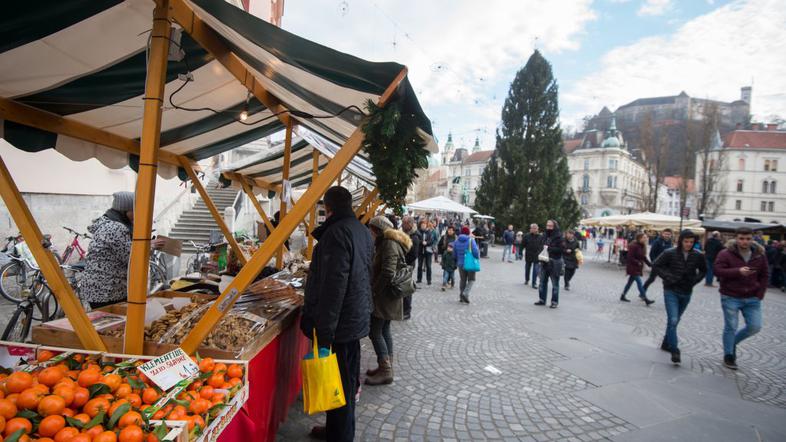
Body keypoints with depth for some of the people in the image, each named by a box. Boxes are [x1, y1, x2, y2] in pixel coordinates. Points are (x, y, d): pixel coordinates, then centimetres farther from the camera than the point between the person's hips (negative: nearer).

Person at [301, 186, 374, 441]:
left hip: (338, 324, -10)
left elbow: (333, 286, -25)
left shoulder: (337, 232, -19)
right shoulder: (363, 231, 10)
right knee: (348, 381, 21)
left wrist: (323, 331, -22)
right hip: (357, 320, 10)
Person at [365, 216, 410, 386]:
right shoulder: (390, 242, 14)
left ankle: (385, 371, 2)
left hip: (384, 296, -10)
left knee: (374, 331, -4)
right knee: (384, 330, 15)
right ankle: (387, 367, 25)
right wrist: (375, 288, 14)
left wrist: (374, 290, -17)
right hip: (388, 296, 10)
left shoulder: (389, 244, -18)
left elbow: (388, 272, -26)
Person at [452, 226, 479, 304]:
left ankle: (462, 297, 19)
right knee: (471, 279, 10)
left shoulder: (456, 241, 1)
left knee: (462, 280, 15)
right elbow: (475, 251, -19)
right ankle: (465, 293, -10)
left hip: (461, 264, 4)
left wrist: (457, 262, 21)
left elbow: (454, 254, 6)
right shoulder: (471, 240, -12)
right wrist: (478, 257, 2)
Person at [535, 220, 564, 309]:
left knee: (555, 283, 4)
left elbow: (562, 249, -16)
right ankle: (542, 299, 23)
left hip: (554, 263, -6)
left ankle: (554, 301, 13)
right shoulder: (545, 236, 8)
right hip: (544, 262, 6)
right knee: (543, 282, 12)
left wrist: (549, 248, -19)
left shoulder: (558, 237, -10)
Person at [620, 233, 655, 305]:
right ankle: (645, 299, -9)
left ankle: (623, 296, 23)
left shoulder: (641, 246, 9)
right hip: (632, 267, -9)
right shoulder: (633, 246, -18)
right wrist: (638, 263, -23)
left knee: (630, 281, 14)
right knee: (639, 282, -9)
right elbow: (630, 258, -20)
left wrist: (650, 264, 6)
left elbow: (643, 257, 13)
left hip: (637, 268, 9)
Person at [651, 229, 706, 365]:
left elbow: (703, 270, 14)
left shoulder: (697, 256, -3)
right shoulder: (670, 253, -13)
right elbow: (656, 266, -5)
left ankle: (666, 343, 33)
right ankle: (675, 351, -7)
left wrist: (695, 280, 0)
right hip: (671, 291, -4)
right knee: (673, 320, -13)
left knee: (675, 320, 16)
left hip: (686, 293, 4)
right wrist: (668, 277, -14)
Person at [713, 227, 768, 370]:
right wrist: (738, 271, -30)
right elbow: (718, 271, -16)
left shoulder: (759, 256, 4)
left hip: (752, 299, 4)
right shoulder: (725, 254, -9)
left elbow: (763, 276, 11)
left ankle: (733, 342, 29)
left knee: (755, 327, 2)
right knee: (730, 327, 2)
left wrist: (760, 294, 2)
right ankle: (728, 356, 16)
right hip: (730, 298, -4)